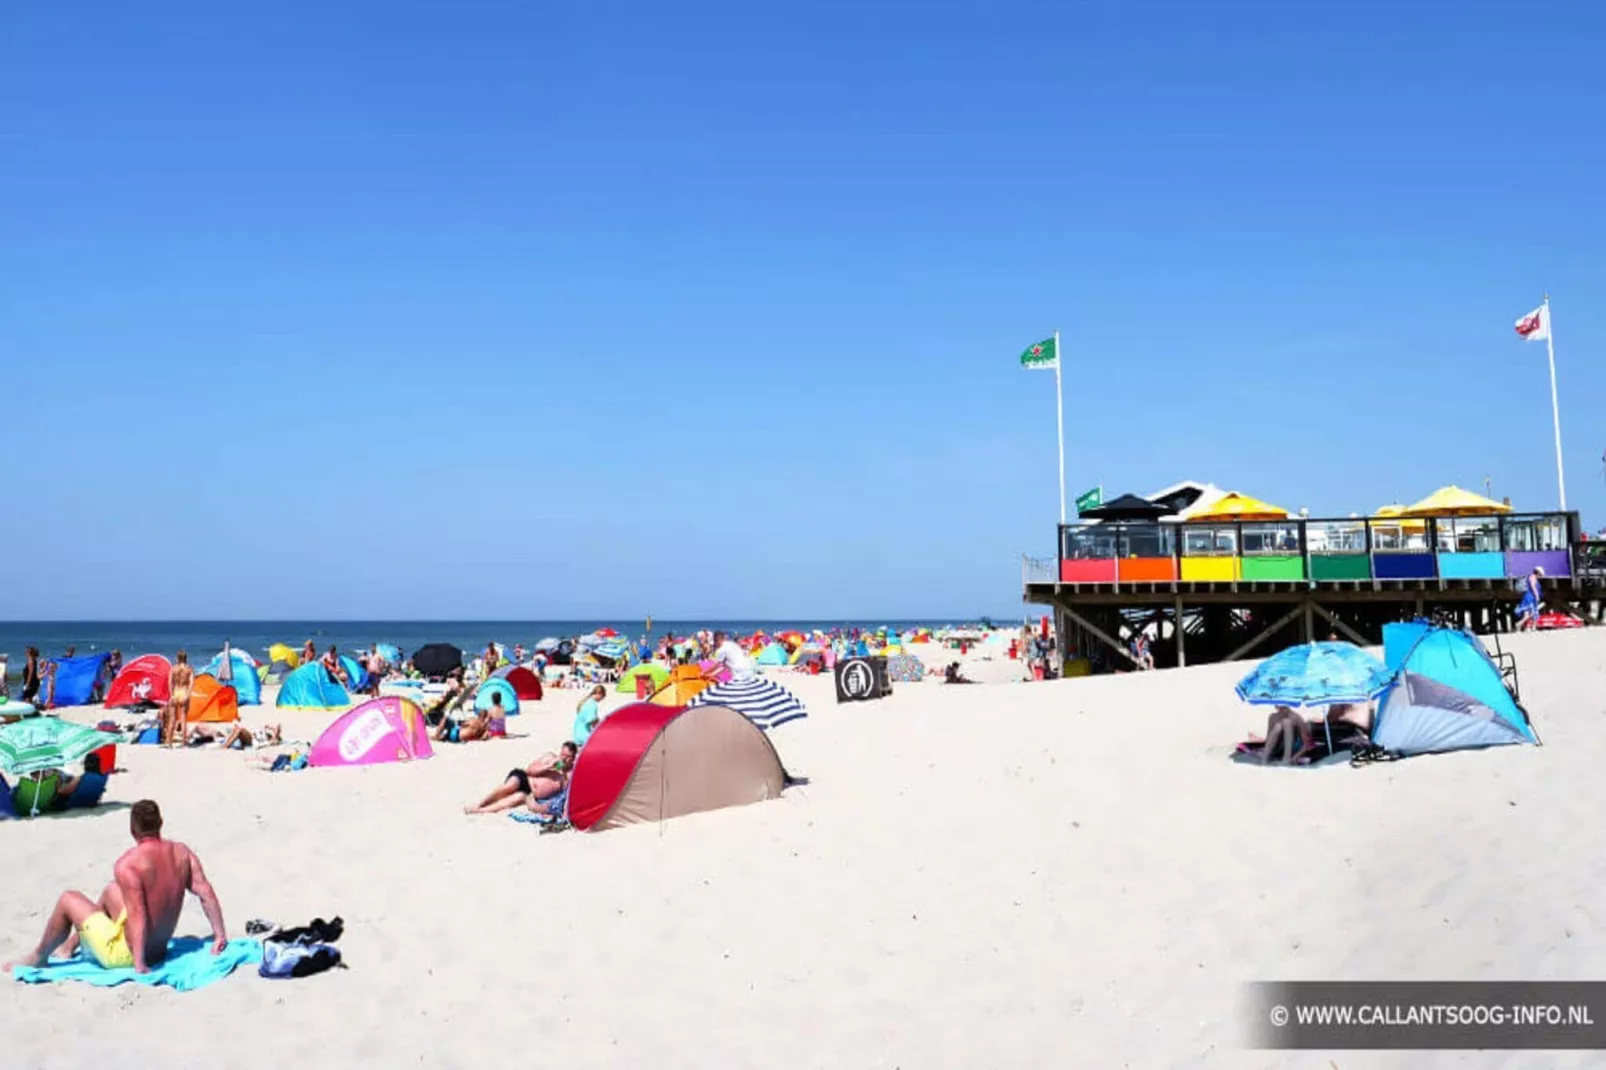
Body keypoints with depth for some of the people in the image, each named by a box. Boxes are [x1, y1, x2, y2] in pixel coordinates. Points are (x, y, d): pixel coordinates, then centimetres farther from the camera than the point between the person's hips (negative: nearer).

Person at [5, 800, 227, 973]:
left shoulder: (128, 864, -21)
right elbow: (207, 893, -9)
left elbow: (137, 915, -27)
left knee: (68, 900, 9)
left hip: (125, 954, -7)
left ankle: (38, 957, 30)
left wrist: (139, 963, -27)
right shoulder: (182, 852, -4)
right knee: (112, 890, 27)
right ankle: (71, 944, 44)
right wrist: (220, 934, -5)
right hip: (160, 949, 7)